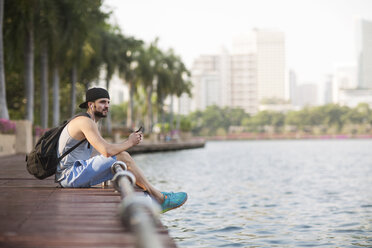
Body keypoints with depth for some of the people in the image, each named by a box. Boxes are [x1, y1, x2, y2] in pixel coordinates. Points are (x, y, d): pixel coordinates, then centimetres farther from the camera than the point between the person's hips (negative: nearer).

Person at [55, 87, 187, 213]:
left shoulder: (92, 124, 20)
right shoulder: (85, 121, -14)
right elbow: (107, 151, -24)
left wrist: (131, 141, 4)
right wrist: (129, 142, -8)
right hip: (71, 174, -10)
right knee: (123, 158, -16)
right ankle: (159, 198, -9)